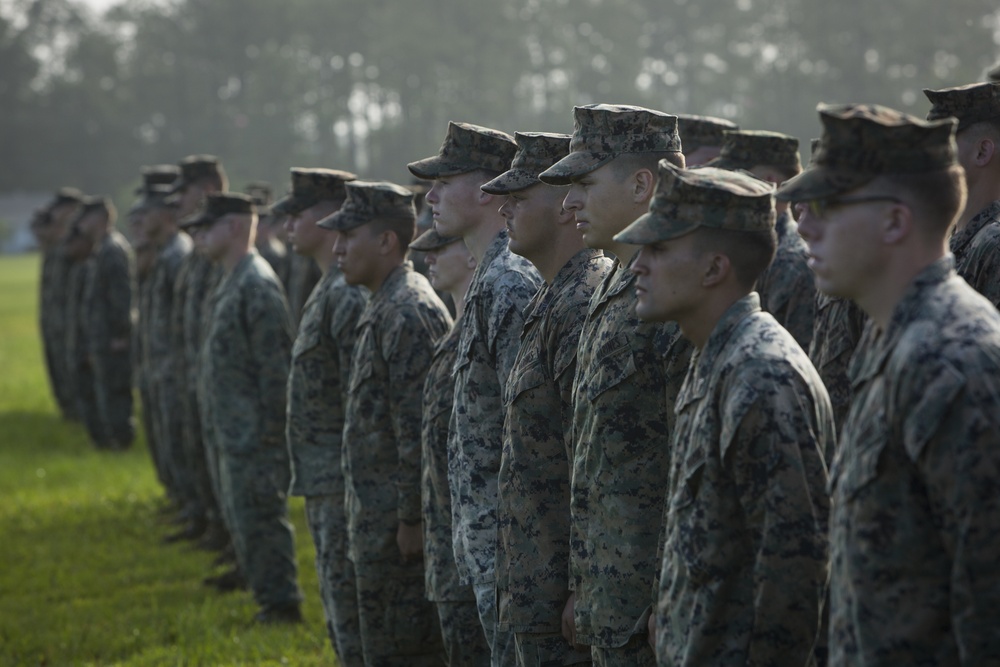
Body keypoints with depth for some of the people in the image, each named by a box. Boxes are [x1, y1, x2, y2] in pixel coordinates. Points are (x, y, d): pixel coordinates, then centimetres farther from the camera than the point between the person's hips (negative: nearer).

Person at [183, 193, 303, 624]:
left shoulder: (257, 285, -17)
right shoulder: (232, 283, 15)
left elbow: (276, 362, -21)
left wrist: (270, 430, -21)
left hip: (254, 433, -11)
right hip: (234, 432, 11)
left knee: (259, 516, -5)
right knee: (241, 518, 16)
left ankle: (280, 602, 3)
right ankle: (272, 597, 24)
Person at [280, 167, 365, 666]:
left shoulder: (349, 295, -18)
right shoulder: (328, 290, 14)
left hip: (343, 486, -10)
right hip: (324, 484, 10)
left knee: (353, 624, -6)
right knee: (340, 613, 17)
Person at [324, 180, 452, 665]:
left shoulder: (408, 313, -18)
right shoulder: (383, 307, 15)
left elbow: (418, 425, -22)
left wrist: (410, 518, -21)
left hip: (397, 526, -10)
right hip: (377, 519, 10)